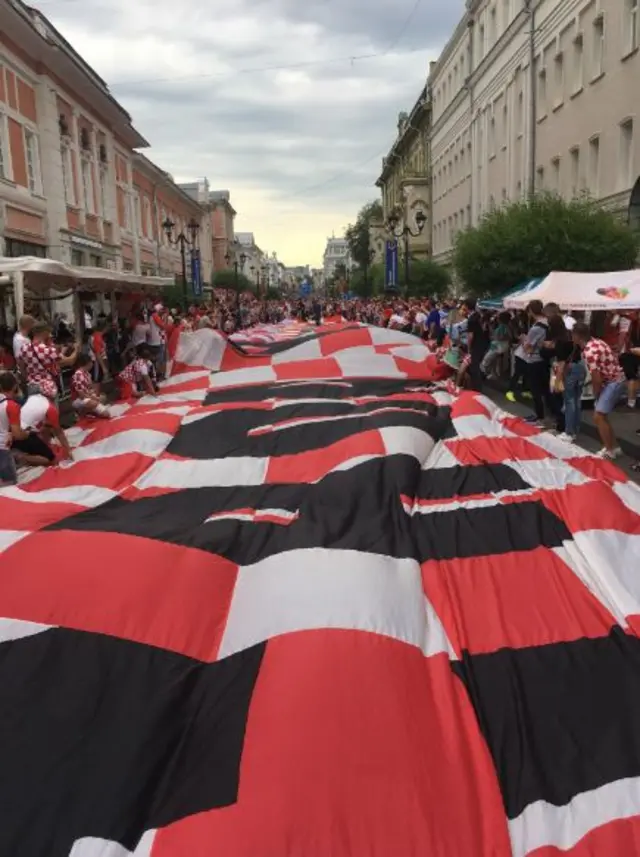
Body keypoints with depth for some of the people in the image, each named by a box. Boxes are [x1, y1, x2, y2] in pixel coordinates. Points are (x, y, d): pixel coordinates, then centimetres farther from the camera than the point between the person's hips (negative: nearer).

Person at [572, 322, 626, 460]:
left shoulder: (589, 352, -25)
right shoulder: (595, 342, 5)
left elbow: (597, 378, -22)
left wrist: (596, 395, -5)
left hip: (613, 382, -10)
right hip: (614, 380, 10)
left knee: (598, 417, -9)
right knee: (601, 415, 15)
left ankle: (609, 451, 0)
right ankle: (614, 447, 24)